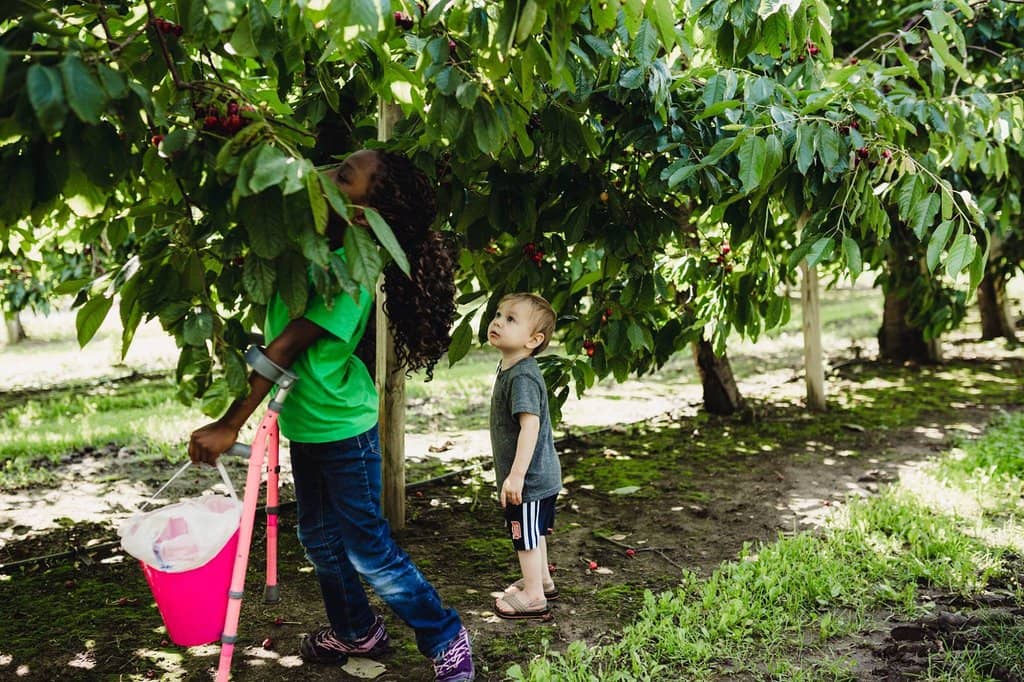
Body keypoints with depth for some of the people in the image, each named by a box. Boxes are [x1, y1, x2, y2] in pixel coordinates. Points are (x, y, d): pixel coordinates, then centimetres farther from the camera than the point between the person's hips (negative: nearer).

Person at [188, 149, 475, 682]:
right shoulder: (313, 239, -5)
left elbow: (285, 348, -29)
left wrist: (229, 426, -28)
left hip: (342, 425, -8)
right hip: (304, 422, 8)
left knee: (367, 547, 2)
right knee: (319, 537, 20)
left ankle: (446, 638, 19)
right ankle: (355, 631, 40)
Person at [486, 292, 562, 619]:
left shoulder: (522, 377, -25)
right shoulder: (509, 369, 7)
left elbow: (530, 424, -32)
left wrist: (517, 475, -33)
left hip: (530, 479, -10)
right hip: (539, 475, 10)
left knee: (526, 535, 5)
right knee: (533, 533, 24)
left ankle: (533, 597, 19)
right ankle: (542, 581, 41)